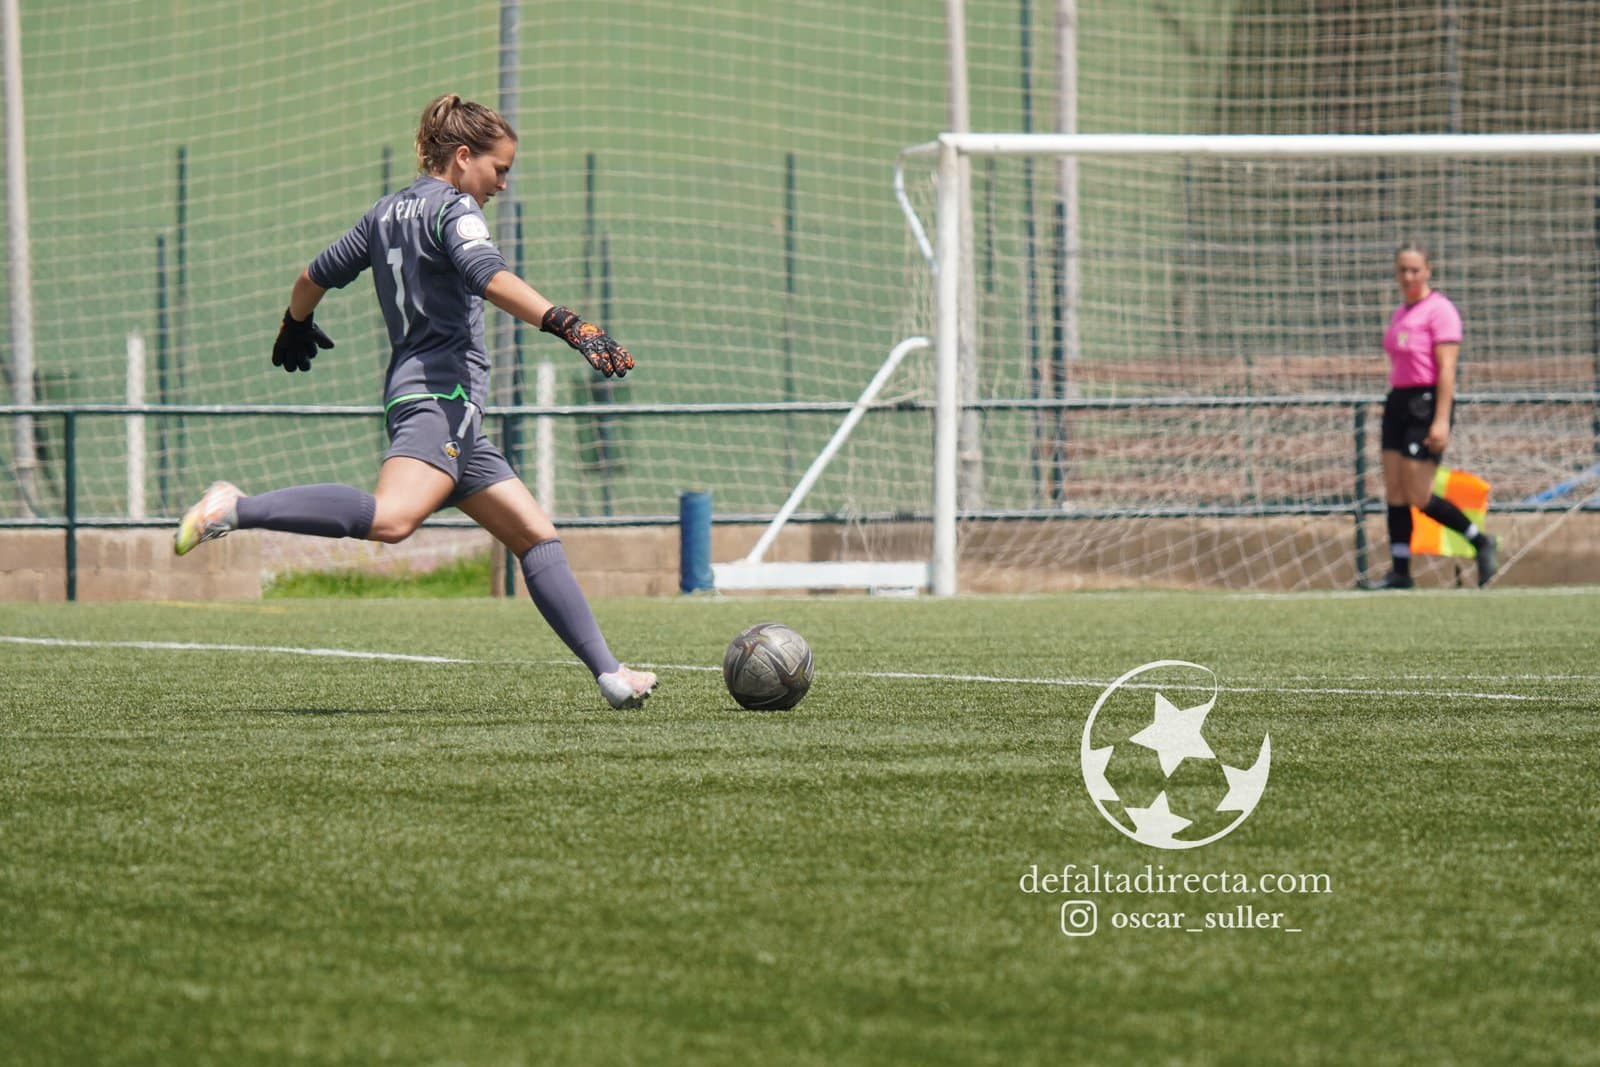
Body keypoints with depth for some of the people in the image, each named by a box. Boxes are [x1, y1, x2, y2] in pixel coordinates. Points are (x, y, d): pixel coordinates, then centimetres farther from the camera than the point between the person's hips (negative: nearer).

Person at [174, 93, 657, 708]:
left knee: (535, 535, 9)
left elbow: (315, 277, 31)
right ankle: (238, 509, -33)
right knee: (391, 517, -34)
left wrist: (296, 328, 53)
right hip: (442, 388, -11)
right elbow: (489, 277, -23)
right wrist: (569, 327, -33)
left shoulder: (388, 212, 23)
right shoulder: (452, 207, -3)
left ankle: (607, 673, 5)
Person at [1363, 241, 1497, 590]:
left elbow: (1447, 368, -15)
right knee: (1394, 492, 2)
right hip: (1398, 401, 8)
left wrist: (1441, 421, -21)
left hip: (1427, 402, -8)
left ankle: (1480, 541, 8)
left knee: (1419, 497, -9)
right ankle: (1400, 571, 4)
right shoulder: (1400, 313, 16)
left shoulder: (1439, 310, -9)